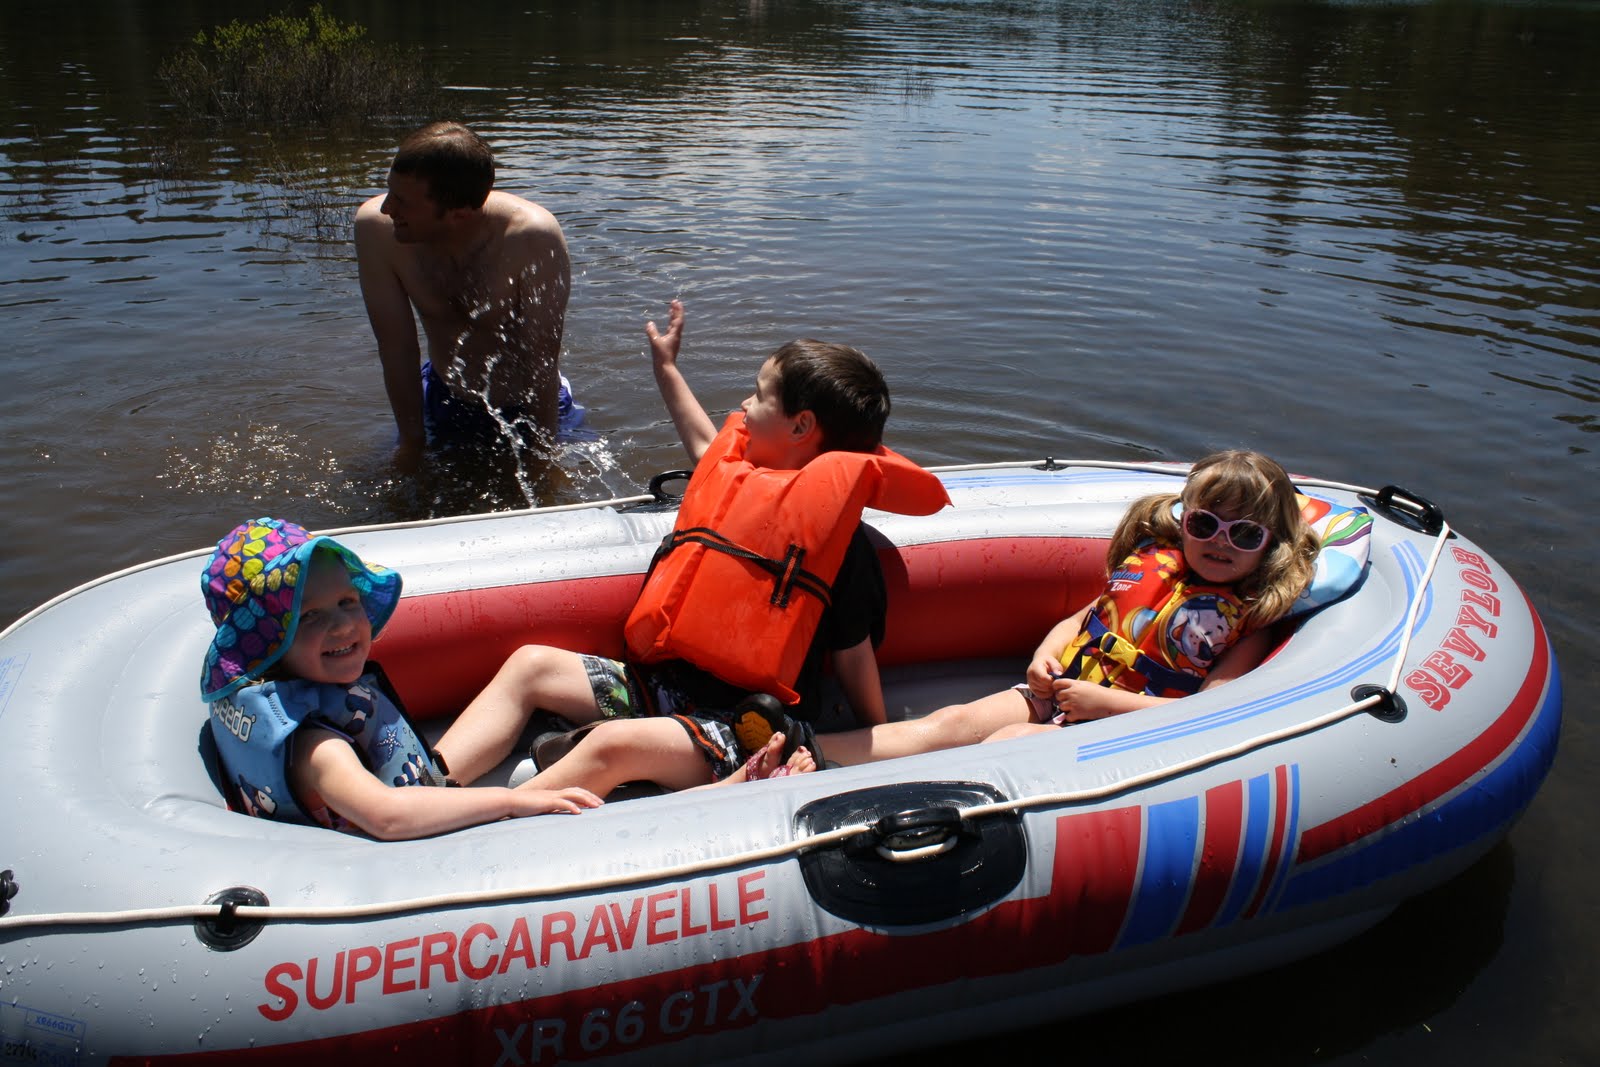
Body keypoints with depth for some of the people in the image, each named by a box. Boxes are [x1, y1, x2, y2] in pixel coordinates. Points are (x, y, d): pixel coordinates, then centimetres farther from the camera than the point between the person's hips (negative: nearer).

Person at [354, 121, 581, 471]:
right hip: (444, 402, 3)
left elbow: (541, 363, -26)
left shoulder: (533, 238, -34)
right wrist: (412, 443, -8)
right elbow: (396, 347, -16)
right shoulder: (376, 226, -25)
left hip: (529, 408, -3)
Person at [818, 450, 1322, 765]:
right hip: (1059, 691, 5)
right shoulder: (1150, 560, 12)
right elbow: (1081, 618, 21)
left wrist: (1106, 700, -19)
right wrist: (1044, 656, 0)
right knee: (954, 722, -17)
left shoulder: (1246, 623, -3)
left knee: (1008, 742, -28)